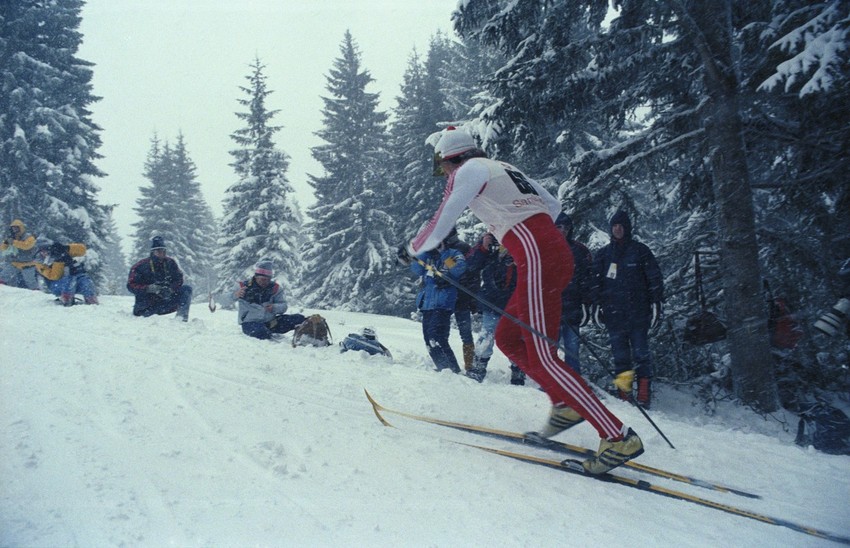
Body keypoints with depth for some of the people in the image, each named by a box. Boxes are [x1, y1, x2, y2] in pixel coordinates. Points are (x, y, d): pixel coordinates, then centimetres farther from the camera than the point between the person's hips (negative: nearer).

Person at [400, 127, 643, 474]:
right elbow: (552, 206, 30)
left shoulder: (466, 171, 2)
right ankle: (565, 405, 13)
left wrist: (412, 249, 17)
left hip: (537, 260, -9)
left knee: (541, 358, -10)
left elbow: (438, 227, -1)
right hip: (556, 252, 9)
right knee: (506, 337, 17)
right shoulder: (502, 168, 26)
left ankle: (618, 437, -13)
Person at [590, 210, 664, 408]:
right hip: (613, 313, 2)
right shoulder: (603, 254, 14)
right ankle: (624, 394, 4)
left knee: (641, 353, -5)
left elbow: (654, 278, 7)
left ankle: (644, 395, -3)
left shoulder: (640, 250, 7)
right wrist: (597, 306, 7)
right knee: (620, 355, 0)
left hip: (638, 312, -2)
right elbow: (596, 282, 15)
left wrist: (656, 304, 0)